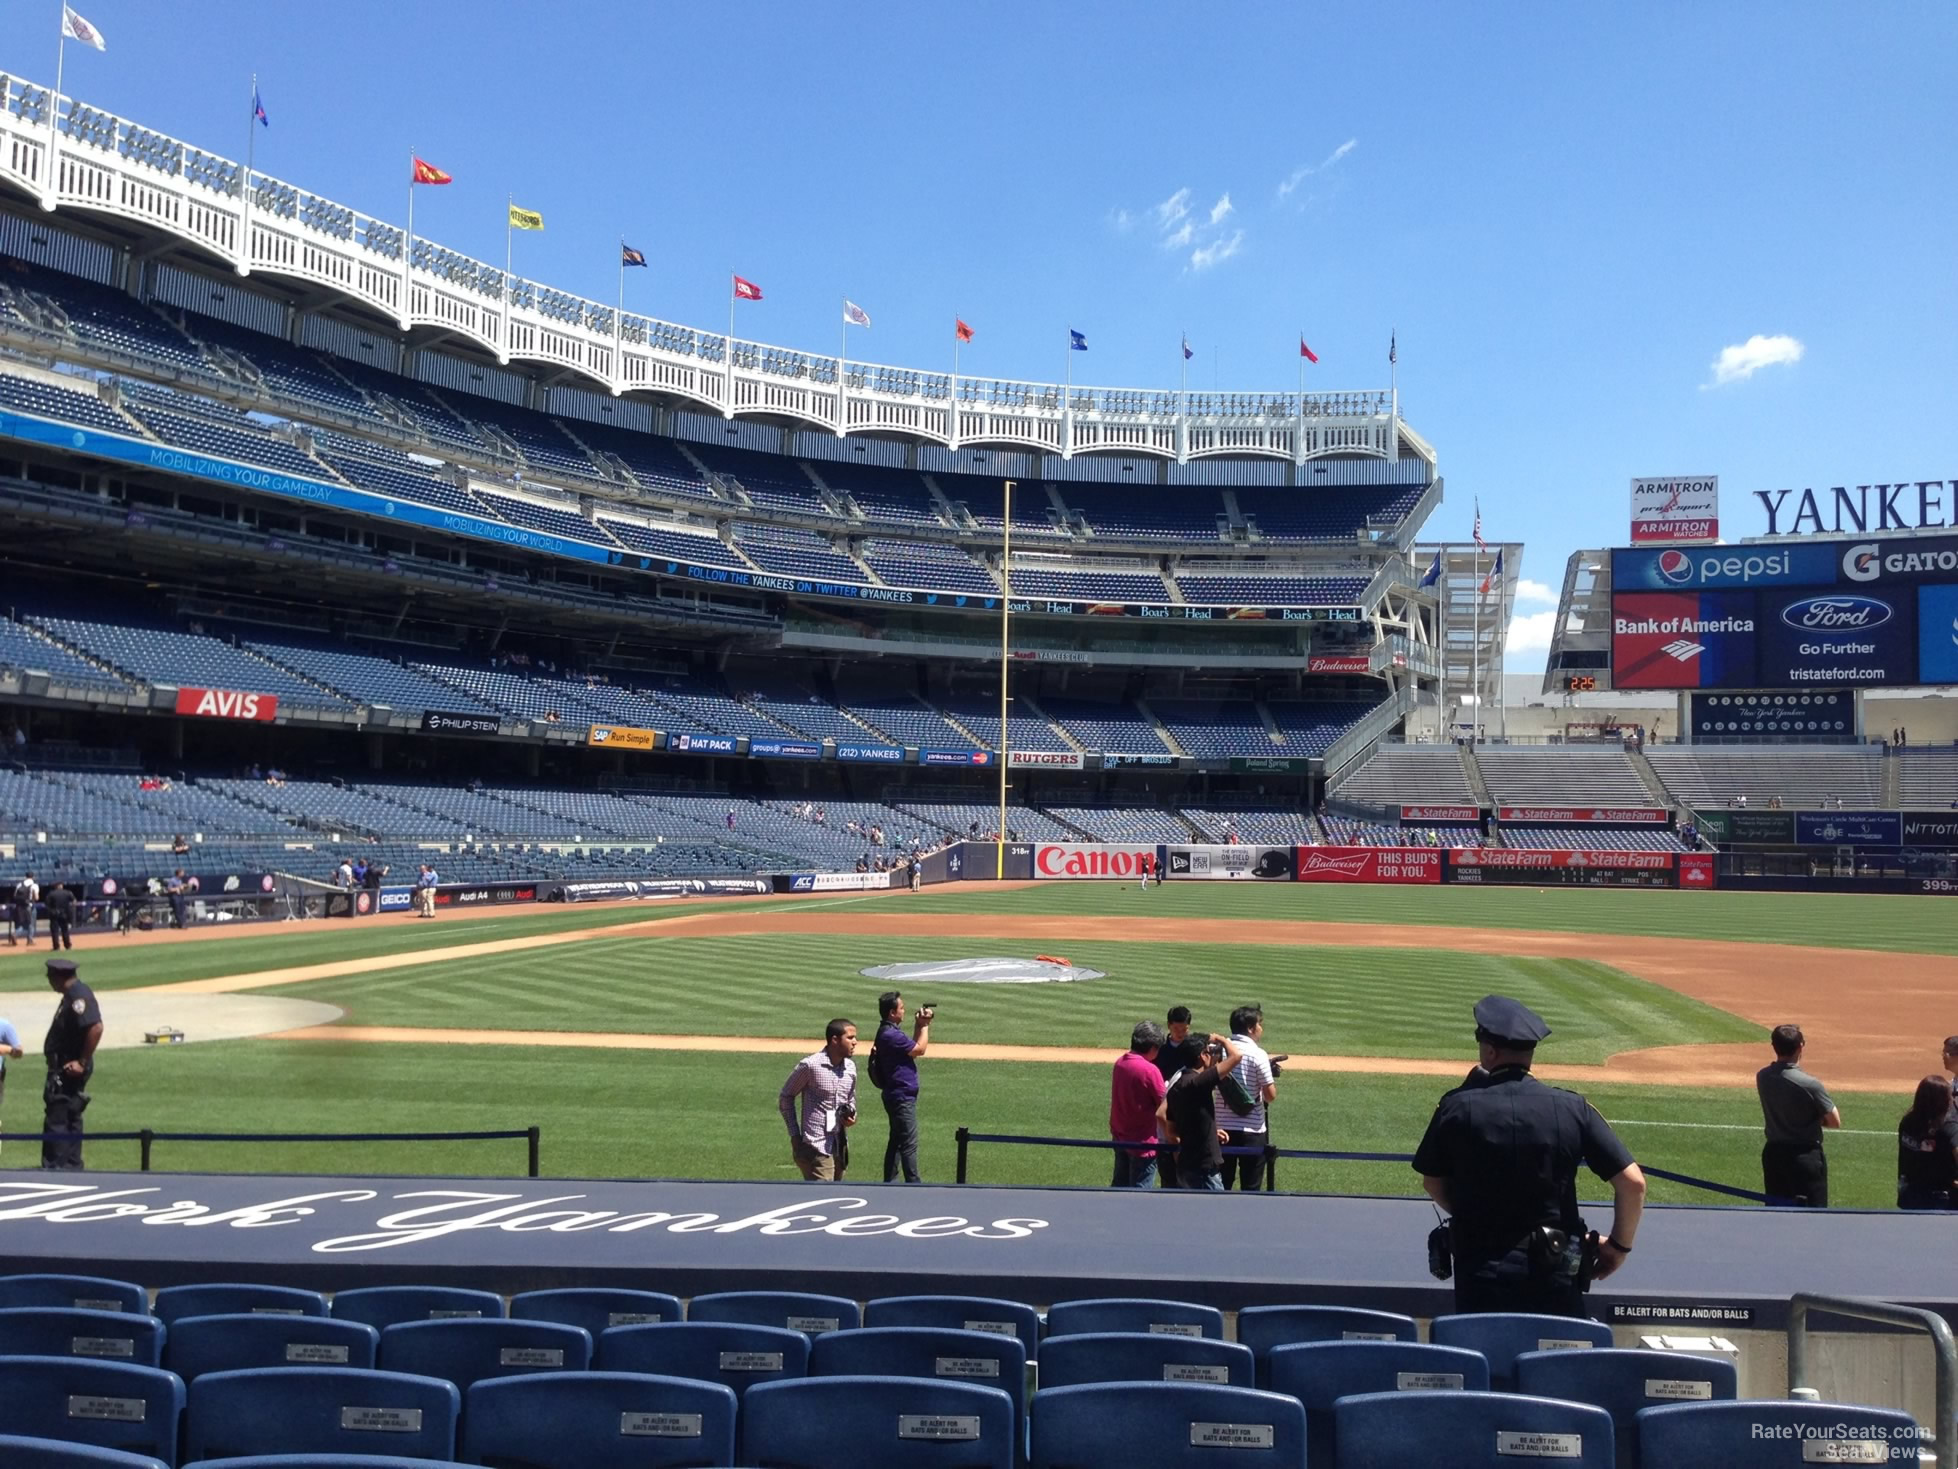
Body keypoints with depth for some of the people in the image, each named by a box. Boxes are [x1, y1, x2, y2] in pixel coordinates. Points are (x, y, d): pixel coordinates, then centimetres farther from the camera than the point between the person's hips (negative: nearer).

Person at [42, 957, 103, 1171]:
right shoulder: (73, 994, 13)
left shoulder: (78, 996, -19)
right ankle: (72, 1165, 25)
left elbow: (96, 1028, -28)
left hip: (69, 1069, -10)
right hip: (64, 1067, 10)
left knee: (56, 1120, -7)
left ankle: (54, 1168, -5)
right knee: (70, 1118, 16)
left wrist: (83, 1062, -23)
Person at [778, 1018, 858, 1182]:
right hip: (816, 1148, -7)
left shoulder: (850, 1067, 6)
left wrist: (852, 1115, 0)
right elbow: (786, 1097, -2)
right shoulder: (810, 1065, -13)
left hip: (841, 1147, 7)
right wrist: (794, 1134, -4)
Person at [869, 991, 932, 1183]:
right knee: (909, 1142, -6)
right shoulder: (891, 1035, -22)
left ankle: (890, 1182, 22)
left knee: (897, 1139, 16)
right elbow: (919, 1049, -14)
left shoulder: (889, 1032, 11)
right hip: (902, 1097, -11)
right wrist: (924, 1025, -4)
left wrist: (919, 1025, 8)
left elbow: (912, 1045, 18)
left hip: (896, 1095, 11)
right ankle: (913, 1183, -4)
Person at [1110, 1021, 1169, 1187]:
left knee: (1119, 1186, 19)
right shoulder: (1150, 1070, -20)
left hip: (1119, 1135, 7)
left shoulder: (1120, 1062, 1)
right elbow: (1163, 1111, -16)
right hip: (1143, 1141, -7)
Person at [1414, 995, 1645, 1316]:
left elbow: (1432, 1183, 5)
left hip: (1481, 1269, -1)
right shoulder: (1573, 1108, -5)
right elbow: (1633, 1183, -5)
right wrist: (1619, 1245, 10)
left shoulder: (1458, 1107, -7)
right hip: (1555, 1273, 1)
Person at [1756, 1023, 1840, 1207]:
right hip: (1805, 1156, -6)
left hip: (1773, 1153, 6)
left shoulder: (1762, 1077, -4)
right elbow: (1834, 1121, -9)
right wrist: (1815, 1119, 7)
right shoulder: (1809, 1084, -21)